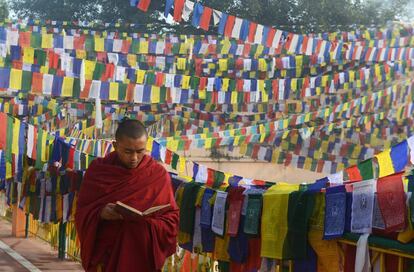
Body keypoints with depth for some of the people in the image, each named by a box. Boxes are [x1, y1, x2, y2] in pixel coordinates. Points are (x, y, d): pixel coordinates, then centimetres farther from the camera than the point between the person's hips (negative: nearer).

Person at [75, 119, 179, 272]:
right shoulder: (97, 171, -3)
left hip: (143, 257, 0)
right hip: (105, 255, 0)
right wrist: (100, 213, -21)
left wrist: (147, 222, -21)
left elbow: (171, 219, -2)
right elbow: (82, 213, 0)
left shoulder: (159, 175, -5)